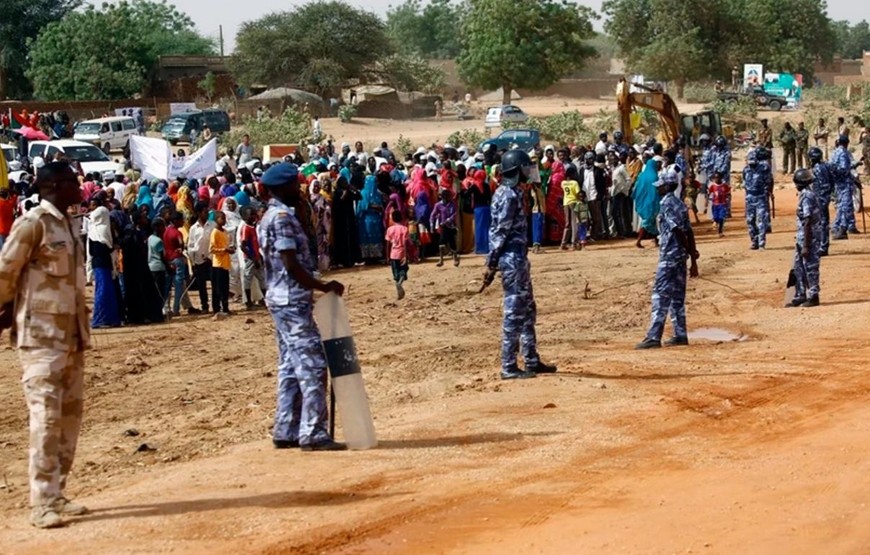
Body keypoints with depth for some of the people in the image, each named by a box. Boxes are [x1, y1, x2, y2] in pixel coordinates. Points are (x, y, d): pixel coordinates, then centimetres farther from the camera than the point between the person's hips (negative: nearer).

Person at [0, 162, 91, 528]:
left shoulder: (66, 225, 15)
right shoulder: (33, 223, -11)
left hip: (71, 336, 8)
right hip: (41, 336, -8)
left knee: (70, 416, 9)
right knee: (47, 417, -9)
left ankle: (56, 495, 17)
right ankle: (42, 503, -5)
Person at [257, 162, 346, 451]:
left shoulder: (271, 216, 16)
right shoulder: (282, 217, -15)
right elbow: (291, 265, -20)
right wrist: (323, 286, -15)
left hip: (284, 300, 11)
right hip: (292, 301, -11)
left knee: (291, 368, 13)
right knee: (313, 365, -9)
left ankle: (286, 432, 16)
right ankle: (313, 434, -9)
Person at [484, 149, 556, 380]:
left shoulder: (512, 192, 15)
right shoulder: (508, 195, -16)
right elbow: (498, 232, -19)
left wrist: (494, 264, 17)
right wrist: (491, 265, -20)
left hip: (519, 257, 10)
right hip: (512, 259, -10)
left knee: (528, 311, 15)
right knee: (514, 313, -6)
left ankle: (532, 361, 23)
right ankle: (509, 367, -2)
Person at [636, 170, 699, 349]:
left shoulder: (667, 204, -13)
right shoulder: (680, 204, 14)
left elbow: (678, 231, -20)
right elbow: (689, 232, 12)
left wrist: (691, 252, -12)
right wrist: (693, 259, 12)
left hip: (669, 256, -9)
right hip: (680, 257, 9)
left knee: (660, 296, -10)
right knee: (677, 296, 13)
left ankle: (654, 337, -13)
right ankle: (680, 335, 16)